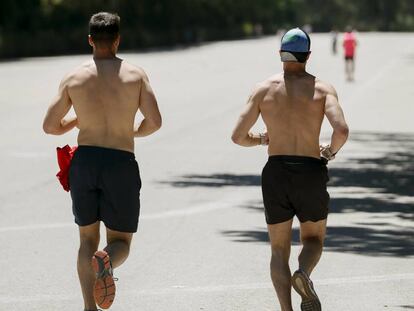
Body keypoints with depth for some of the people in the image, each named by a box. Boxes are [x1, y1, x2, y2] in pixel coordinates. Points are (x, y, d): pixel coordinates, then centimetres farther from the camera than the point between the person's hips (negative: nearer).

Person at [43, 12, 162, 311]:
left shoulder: (74, 78, 5)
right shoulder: (135, 75, 1)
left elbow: (50, 126, 7)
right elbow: (155, 121, -7)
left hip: (84, 161, 2)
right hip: (121, 163, -2)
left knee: (88, 239, 17)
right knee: (121, 241, 10)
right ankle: (107, 261, -28)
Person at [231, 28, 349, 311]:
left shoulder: (264, 89, 3)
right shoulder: (323, 89, -1)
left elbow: (238, 136, 0)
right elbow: (342, 130, -16)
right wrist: (331, 150, 5)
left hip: (275, 174, 1)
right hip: (311, 173, -1)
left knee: (279, 250, 12)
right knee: (314, 240, 20)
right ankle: (303, 274, -14)